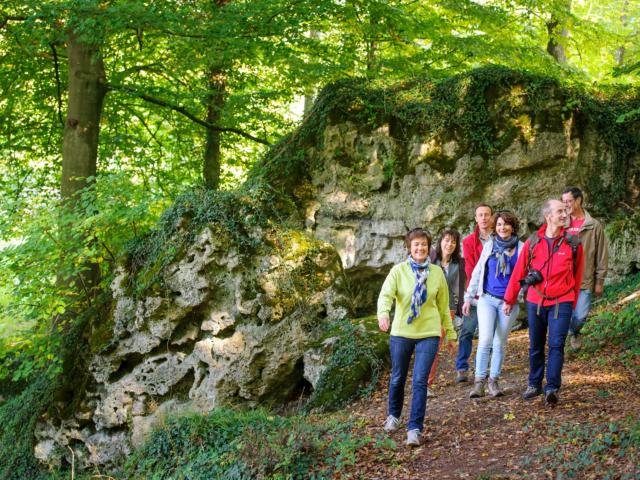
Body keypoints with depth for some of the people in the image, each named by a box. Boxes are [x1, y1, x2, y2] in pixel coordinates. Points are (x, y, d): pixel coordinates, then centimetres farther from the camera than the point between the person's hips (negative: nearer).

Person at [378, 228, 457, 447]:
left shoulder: (437, 272, 2)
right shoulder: (399, 271, -5)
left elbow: (443, 305, 10)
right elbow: (386, 295, -19)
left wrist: (451, 334, 12)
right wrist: (383, 313, -39)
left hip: (428, 334, 0)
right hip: (401, 332, 0)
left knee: (420, 381, -8)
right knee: (398, 378, 15)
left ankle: (415, 428, -1)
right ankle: (394, 415, 40)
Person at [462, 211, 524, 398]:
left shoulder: (520, 248, 2)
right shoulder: (489, 245, 6)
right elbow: (478, 271, 10)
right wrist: (468, 297, 8)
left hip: (509, 302, 0)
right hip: (487, 299, 0)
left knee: (500, 343, 6)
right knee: (485, 339, -12)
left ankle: (494, 381, 15)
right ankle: (479, 381, -9)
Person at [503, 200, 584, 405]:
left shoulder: (572, 243, -3)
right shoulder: (533, 243, -1)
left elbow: (577, 275, 6)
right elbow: (518, 272, 5)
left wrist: (573, 303, 11)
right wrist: (509, 300, 9)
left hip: (561, 302, -2)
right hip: (535, 301, 2)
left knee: (556, 345, -10)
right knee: (535, 346, 12)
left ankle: (552, 388, -10)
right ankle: (534, 384, 25)